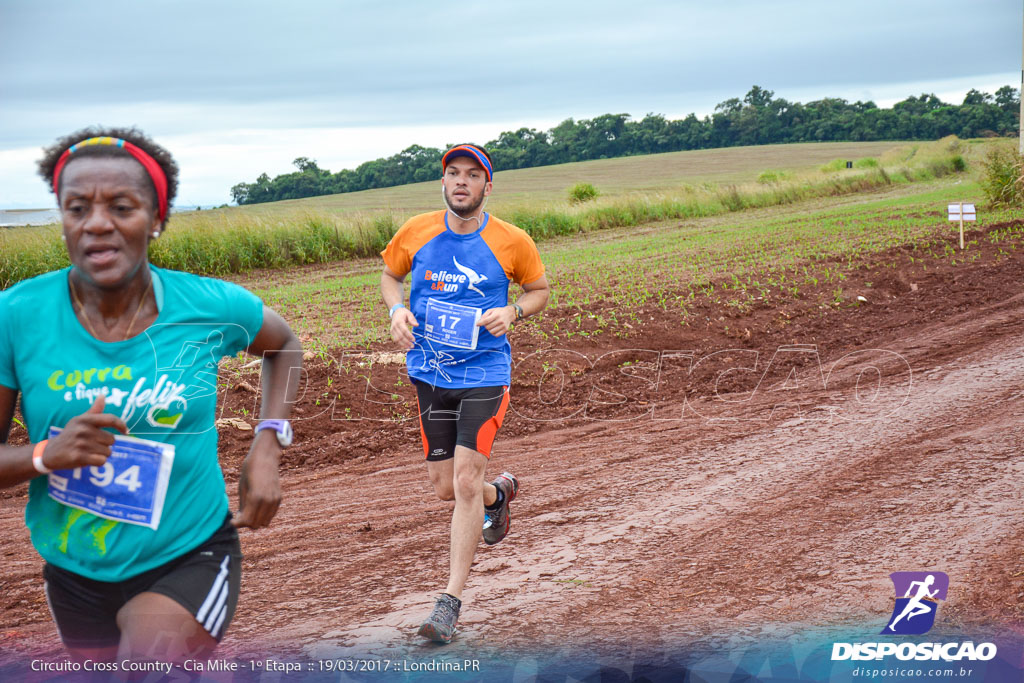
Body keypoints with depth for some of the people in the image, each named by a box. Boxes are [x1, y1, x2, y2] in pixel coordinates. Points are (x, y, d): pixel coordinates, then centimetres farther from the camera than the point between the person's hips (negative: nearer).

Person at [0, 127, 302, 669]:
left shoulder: (210, 307, -10)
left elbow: (283, 346, 13)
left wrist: (268, 445, 0)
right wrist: (46, 455, -26)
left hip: (189, 562, -2)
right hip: (75, 575, 2)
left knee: (151, 660, -29)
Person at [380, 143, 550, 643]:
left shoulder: (513, 242, -6)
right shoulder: (415, 233, -1)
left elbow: (540, 291, 9)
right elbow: (390, 275, 16)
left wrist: (512, 311, -12)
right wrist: (397, 309, -6)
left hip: (485, 375, -3)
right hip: (430, 373, 3)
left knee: (466, 482, -12)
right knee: (445, 487, 8)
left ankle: (451, 601, -2)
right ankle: (499, 493, 46)